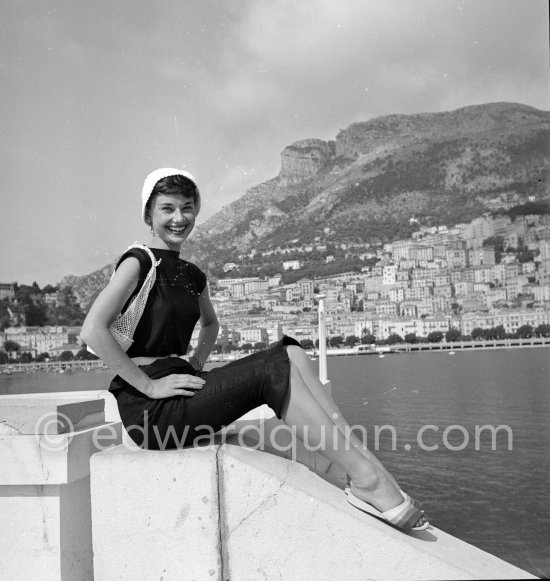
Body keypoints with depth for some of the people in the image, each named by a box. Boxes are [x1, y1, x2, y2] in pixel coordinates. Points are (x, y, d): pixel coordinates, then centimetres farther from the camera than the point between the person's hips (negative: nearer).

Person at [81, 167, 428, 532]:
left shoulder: (192, 276, 16)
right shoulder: (139, 263, -7)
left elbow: (210, 323, 35)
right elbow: (93, 330, -19)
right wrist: (148, 385, -18)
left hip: (182, 385, 7)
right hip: (148, 407, -7)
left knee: (290, 354, -11)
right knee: (274, 370, -22)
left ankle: (366, 461, -18)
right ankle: (366, 479, -22)